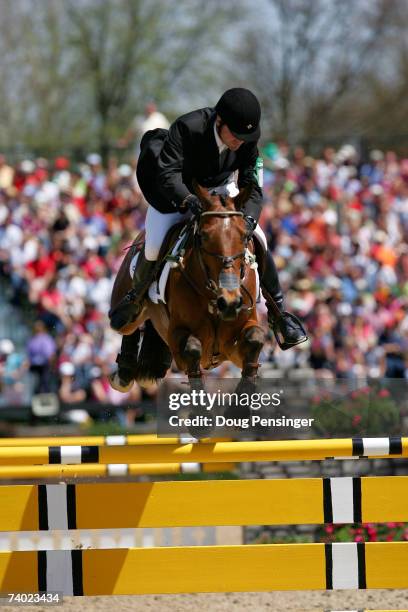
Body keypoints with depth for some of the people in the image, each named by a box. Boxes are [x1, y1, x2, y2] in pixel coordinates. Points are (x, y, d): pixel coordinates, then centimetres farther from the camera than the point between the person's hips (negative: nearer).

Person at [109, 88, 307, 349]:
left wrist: (249, 219, -43)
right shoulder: (186, 128, -38)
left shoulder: (247, 141, -25)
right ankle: (136, 296, 14)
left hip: (219, 189, 3)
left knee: (259, 241, -9)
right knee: (153, 248, -20)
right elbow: (168, 173, -44)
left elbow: (252, 187, -24)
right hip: (174, 190, -3)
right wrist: (187, 199, -63)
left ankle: (278, 313, 8)